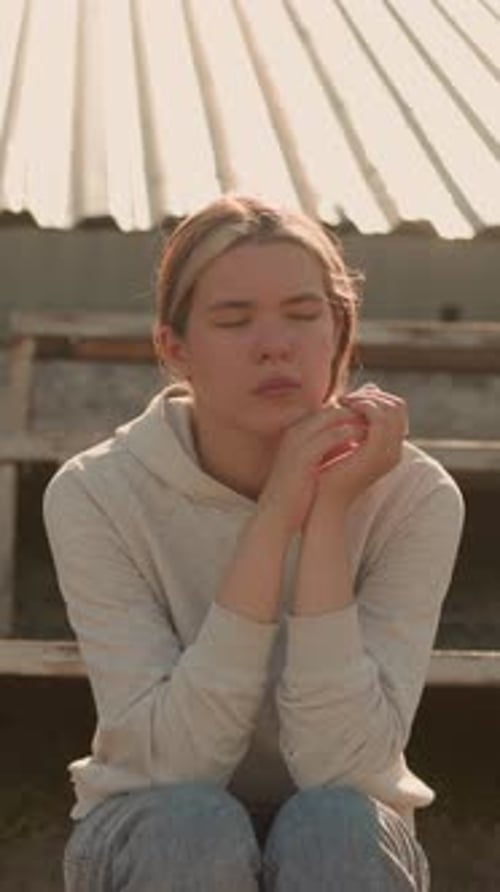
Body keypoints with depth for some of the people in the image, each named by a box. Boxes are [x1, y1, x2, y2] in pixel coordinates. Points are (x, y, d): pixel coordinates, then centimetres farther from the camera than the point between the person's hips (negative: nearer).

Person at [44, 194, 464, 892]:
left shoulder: (412, 495, -18)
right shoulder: (97, 494, -18)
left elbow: (341, 762, -25)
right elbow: (176, 759, -26)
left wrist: (329, 511, -30)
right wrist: (274, 519, -32)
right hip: (156, 834, 0)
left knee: (332, 824, -32)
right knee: (192, 822, -33)